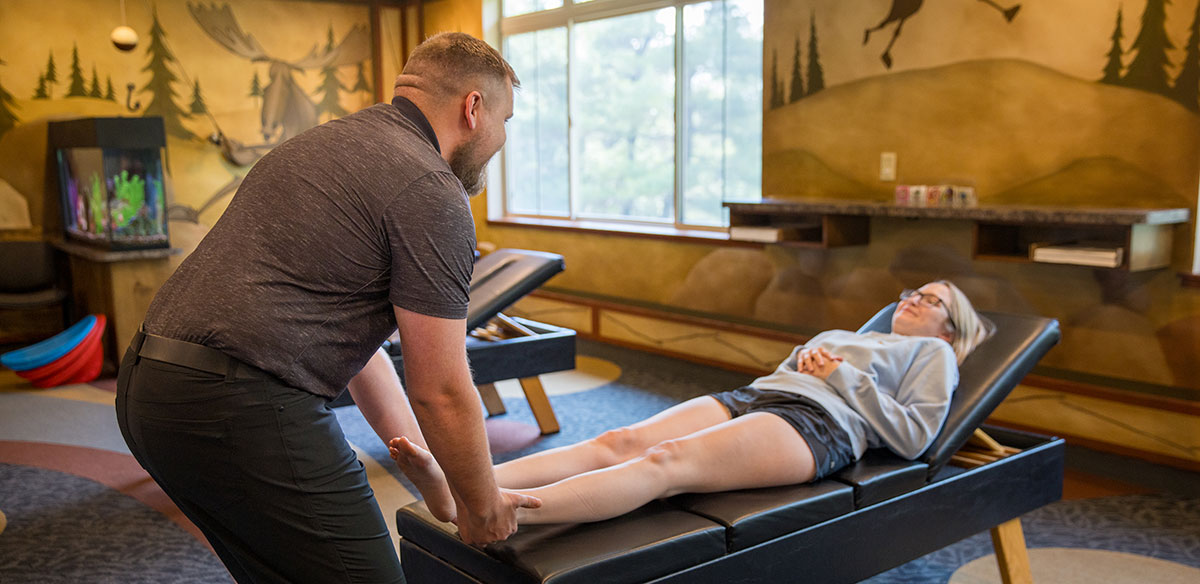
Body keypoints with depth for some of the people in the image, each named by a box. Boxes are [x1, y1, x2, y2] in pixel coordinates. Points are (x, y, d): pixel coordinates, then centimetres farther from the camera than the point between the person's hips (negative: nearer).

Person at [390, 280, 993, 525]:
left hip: (818, 424, -6)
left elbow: (913, 437, 5)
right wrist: (800, 360, 11)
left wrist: (843, 376, 3)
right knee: (619, 441, -21)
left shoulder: (932, 354, 23)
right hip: (749, 397, 6)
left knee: (667, 461, -33)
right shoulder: (839, 334, 41)